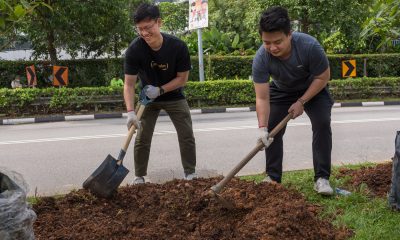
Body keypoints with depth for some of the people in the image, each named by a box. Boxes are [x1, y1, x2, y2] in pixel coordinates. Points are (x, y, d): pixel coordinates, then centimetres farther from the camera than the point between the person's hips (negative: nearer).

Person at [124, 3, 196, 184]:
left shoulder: (178, 46, -27)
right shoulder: (134, 50, -27)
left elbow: (182, 78, -15)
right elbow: (129, 84, -24)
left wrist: (160, 90, -27)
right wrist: (130, 111, -36)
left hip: (174, 96, 0)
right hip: (148, 97, 0)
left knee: (187, 135, -1)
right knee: (142, 138, -2)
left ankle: (190, 174, 13)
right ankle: (139, 177, 11)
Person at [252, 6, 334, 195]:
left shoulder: (309, 46, -37)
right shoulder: (260, 58, -33)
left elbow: (322, 77, -22)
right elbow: (262, 98, -31)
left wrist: (301, 102, -25)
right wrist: (262, 127, -42)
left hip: (312, 88, -1)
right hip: (281, 90, 2)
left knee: (322, 123, -18)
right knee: (272, 130, -6)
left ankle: (321, 178, -13)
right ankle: (272, 177, 6)